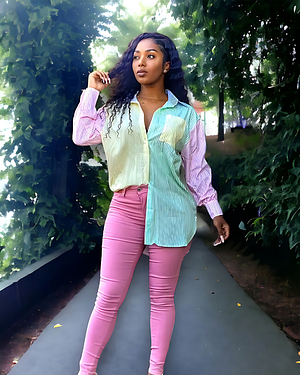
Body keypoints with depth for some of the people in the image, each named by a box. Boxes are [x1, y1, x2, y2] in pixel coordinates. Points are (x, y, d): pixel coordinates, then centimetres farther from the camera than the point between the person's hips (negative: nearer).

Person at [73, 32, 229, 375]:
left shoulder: (185, 115, 7)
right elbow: (81, 135, 4)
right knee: (109, 296, 1)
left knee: (162, 297, 9)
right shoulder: (118, 109, 11)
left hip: (171, 213, 0)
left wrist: (215, 211, 9)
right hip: (125, 209, 1)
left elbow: (197, 168, 9)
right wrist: (91, 91, 8)